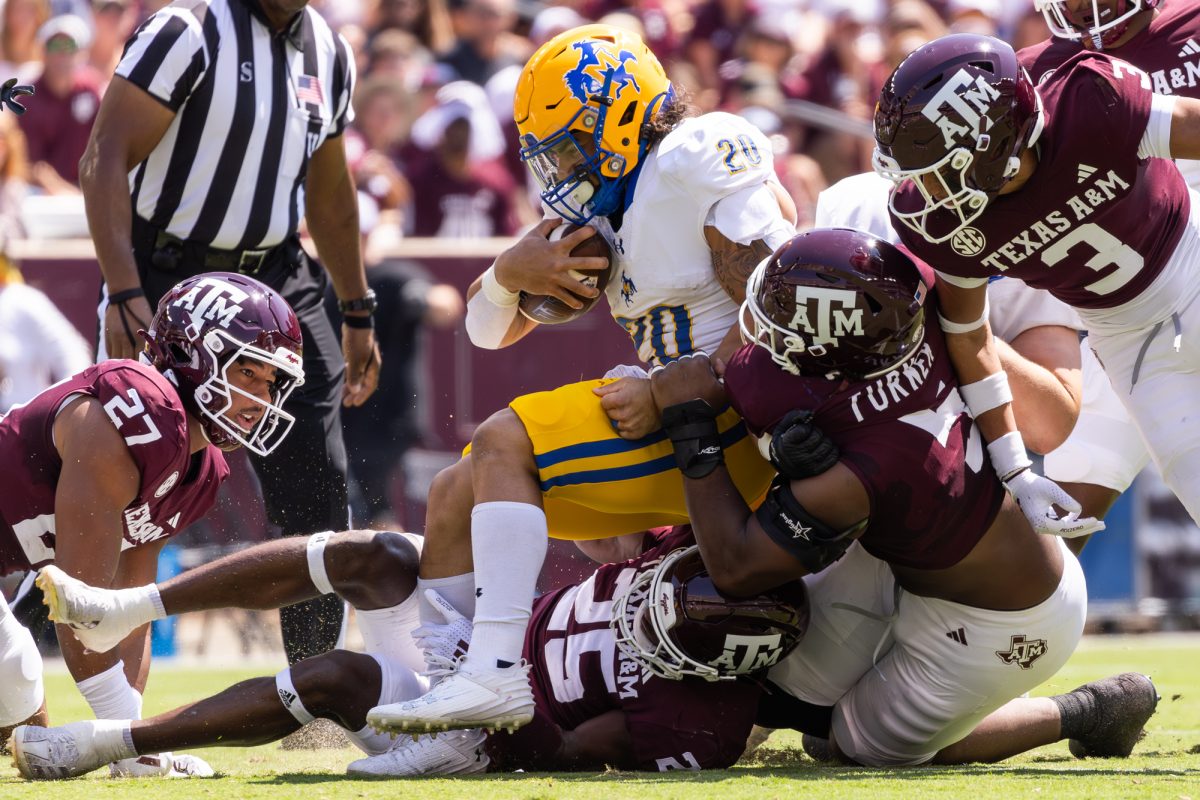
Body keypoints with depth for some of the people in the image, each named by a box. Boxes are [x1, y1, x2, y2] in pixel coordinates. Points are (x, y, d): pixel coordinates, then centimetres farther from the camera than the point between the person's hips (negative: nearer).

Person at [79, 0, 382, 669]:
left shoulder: (329, 55, 7)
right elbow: (105, 162, -19)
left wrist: (358, 313, 22)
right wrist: (124, 293, -28)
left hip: (277, 276, 6)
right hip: (168, 279, -6)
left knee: (318, 490, 2)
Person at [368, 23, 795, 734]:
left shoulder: (699, 165, -13)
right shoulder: (603, 212, 15)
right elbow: (490, 331, 18)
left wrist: (665, 396, -20)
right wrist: (510, 271, -5)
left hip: (732, 418, -10)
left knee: (505, 444, -20)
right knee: (458, 495, 7)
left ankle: (498, 669, -27)